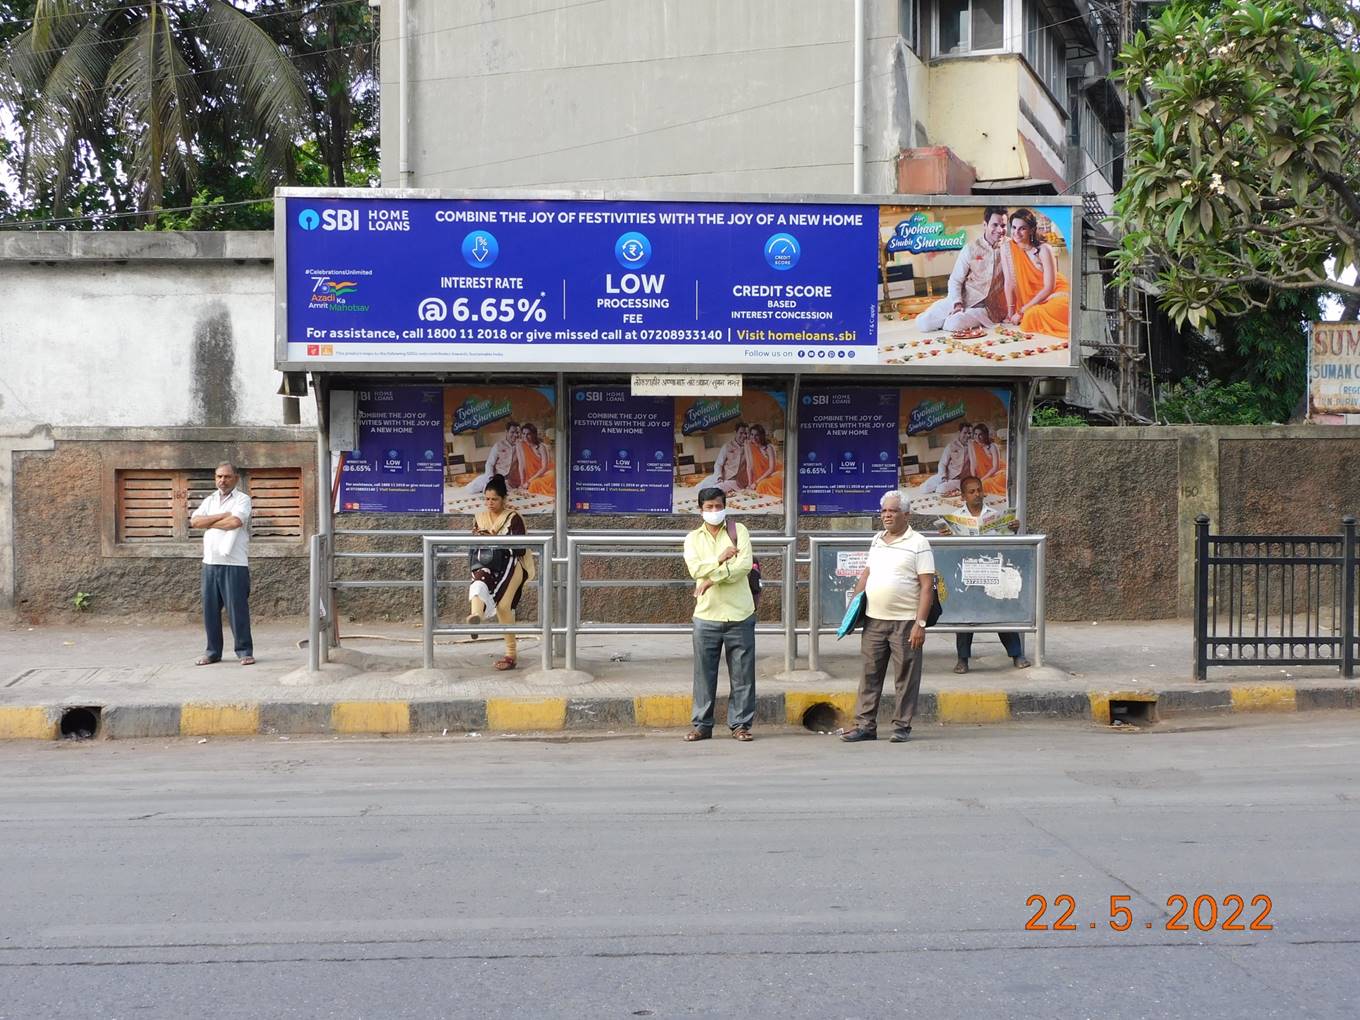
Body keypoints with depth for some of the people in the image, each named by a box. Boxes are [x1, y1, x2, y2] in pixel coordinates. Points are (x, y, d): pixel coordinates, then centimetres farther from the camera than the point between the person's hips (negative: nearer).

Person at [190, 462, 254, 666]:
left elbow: (235, 522, -17)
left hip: (235, 564, -5)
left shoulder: (242, 499, 0)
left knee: (237, 608, -4)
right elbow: (195, 520, 1)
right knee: (210, 608, 7)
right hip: (210, 562, 5)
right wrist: (222, 516, -9)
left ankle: (244, 651, 3)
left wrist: (207, 522, -4)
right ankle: (212, 651, 15)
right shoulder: (209, 501, 17)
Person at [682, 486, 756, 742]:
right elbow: (695, 569, -10)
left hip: (739, 614, -1)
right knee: (704, 673, 4)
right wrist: (721, 560, -11)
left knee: (742, 673, 2)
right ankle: (702, 724, 12)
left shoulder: (738, 531, 5)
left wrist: (711, 578, -13)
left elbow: (745, 565, -10)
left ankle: (740, 724, 11)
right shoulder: (693, 538, 8)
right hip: (707, 615, 1)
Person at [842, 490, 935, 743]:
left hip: (904, 622, -5)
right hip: (873, 619, 6)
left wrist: (920, 623, -16)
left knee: (905, 677, 1)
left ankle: (902, 726, 9)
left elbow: (927, 586, -9)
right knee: (870, 675, 6)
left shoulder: (918, 543, -4)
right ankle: (865, 725, 11)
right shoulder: (876, 540, 14)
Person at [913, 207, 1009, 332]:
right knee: (923, 323, -12)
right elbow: (955, 280, 0)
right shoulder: (971, 248, 0)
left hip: (989, 308, -2)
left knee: (954, 325, -30)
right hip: (965, 299, 2)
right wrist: (957, 304, -12)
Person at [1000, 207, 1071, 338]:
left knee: (1033, 315, -29)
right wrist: (1011, 312, -9)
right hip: (1032, 299, 4)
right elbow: (1009, 282, -6)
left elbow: (1049, 288, -17)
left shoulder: (1044, 249, -17)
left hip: (1056, 293, -4)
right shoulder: (1007, 248, -8)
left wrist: (1022, 311, -18)